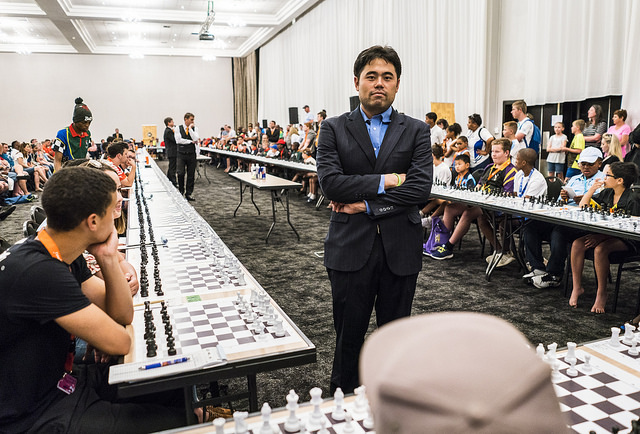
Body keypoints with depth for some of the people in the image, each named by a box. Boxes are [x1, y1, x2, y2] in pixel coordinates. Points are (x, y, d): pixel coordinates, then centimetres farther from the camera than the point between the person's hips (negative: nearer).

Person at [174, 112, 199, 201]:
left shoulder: (194, 128, 6)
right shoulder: (178, 128, 1)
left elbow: (196, 139, -11)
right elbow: (178, 140, -11)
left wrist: (190, 128, -10)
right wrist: (191, 141, -9)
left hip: (191, 154, 2)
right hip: (181, 154, -1)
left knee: (191, 175, 3)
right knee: (180, 174, -2)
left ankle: (188, 193, 12)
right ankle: (181, 191, 18)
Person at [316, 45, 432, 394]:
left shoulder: (416, 131, 5)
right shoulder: (334, 129, 3)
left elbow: (420, 188, -9)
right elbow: (330, 182, -12)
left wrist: (366, 204, -13)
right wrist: (384, 181, -12)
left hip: (401, 249, 1)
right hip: (350, 247, -1)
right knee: (348, 336, 11)